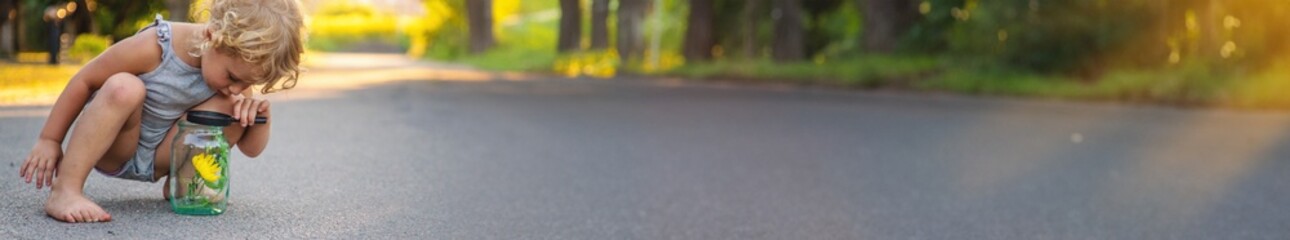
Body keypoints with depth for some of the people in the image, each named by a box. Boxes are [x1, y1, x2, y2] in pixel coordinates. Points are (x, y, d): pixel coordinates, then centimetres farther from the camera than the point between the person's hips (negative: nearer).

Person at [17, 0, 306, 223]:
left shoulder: (234, 63, -11)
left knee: (231, 109, -19)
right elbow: (84, 81, -15)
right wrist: (49, 140, -10)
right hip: (111, 150, -4)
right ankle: (64, 191, -34)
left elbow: (251, 149, -4)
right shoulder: (154, 47, -27)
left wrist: (260, 115, -26)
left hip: (161, 158, 4)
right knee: (124, 88, -37)